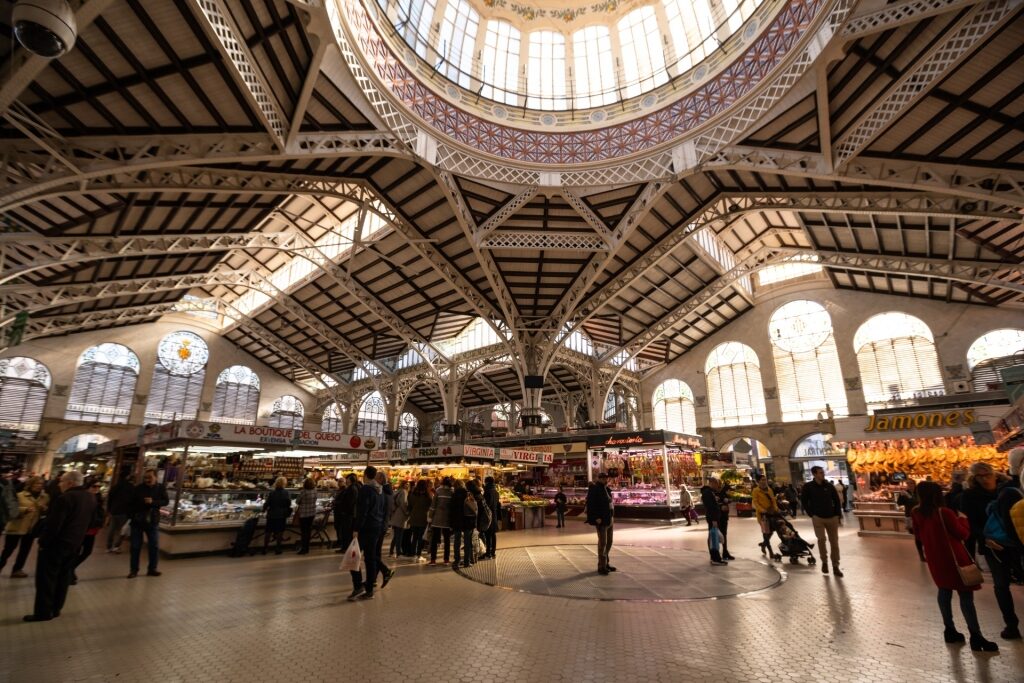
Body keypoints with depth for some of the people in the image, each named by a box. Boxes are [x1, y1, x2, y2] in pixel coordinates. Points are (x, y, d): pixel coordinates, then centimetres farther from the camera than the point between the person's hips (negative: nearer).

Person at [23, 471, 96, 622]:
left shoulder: (65, 498, -21)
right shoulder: (91, 498, 5)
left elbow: (53, 524, -20)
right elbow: (87, 521, 11)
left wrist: (43, 542, -10)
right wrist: (77, 538, 16)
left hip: (56, 543, -7)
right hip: (75, 543, 8)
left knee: (46, 578, 4)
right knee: (64, 577, 15)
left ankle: (43, 612, 9)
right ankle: (55, 609, 23)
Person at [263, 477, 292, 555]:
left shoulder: (272, 493, -10)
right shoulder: (286, 493, -9)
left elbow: (266, 503, -8)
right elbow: (289, 504, -8)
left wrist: (264, 509, 12)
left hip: (271, 515, 0)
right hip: (282, 515, 0)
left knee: (268, 532, 13)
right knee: (279, 532, 10)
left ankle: (265, 548, 18)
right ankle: (278, 549, 12)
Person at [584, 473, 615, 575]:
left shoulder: (606, 489, 13)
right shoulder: (594, 489, -14)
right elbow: (591, 504, -19)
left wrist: (612, 516, 14)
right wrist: (596, 518, -24)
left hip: (609, 519, 9)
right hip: (601, 520, -9)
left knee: (609, 542, 16)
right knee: (602, 543, -5)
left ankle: (606, 563, 28)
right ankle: (601, 567, 4)